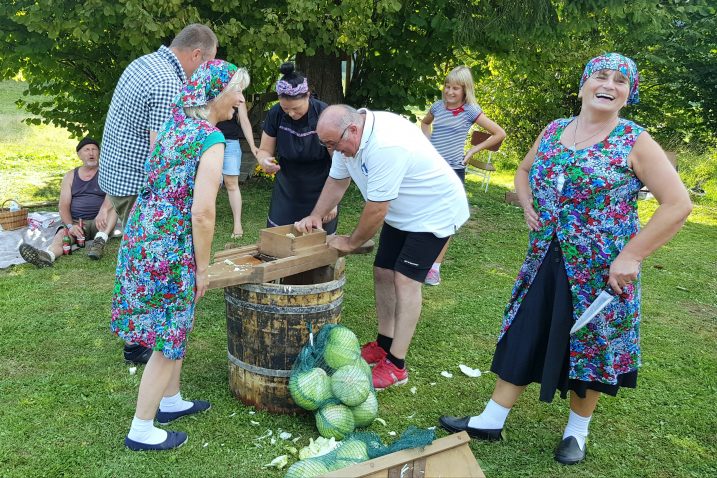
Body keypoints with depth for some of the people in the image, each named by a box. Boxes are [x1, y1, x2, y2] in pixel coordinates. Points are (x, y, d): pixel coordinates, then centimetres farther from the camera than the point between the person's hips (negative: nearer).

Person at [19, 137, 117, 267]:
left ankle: (100, 240, -47)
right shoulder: (70, 176, 12)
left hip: (100, 224, -2)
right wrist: (70, 225, -18)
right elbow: (64, 206, 4)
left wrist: (103, 210, -40)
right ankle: (48, 255, -63)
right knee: (62, 233, -30)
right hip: (76, 223, 2)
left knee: (112, 203, -29)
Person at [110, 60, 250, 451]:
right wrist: (202, 268, -10)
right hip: (169, 247, -9)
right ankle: (141, 431, 19)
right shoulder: (211, 139, -17)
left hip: (143, 232, 9)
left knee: (174, 327, 23)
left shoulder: (173, 124, 8)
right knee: (168, 338, 6)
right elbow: (202, 214, -22)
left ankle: (170, 401, 41)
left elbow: (153, 180, 12)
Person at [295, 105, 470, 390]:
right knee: (382, 272, 9)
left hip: (434, 212, -9)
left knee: (405, 280, -14)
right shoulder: (348, 136, -7)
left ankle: (396, 366, -9)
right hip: (400, 213, 9)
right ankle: (384, 345, 23)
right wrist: (315, 216, -6)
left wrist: (351, 242, -15)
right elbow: (337, 181, 6)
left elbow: (377, 209, -30)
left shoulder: (386, 146, -37)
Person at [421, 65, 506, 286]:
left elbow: (499, 134, -6)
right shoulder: (438, 106, 4)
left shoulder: (470, 111, -7)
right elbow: (425, 123, 28)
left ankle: (435, 267, 9)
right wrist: (429, 142, 11)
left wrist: (472, 151, -5)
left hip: (453, 170, -4)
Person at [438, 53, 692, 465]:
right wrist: (529, 207, 2)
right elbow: (524, 171, 21)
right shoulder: (554, 132, 4)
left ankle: (577, 431, 32)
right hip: (546, 262, 4)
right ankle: (491, 421, 23)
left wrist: (631, 255, -18)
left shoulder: (635, 142, -11)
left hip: (601, 270, -4)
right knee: (523, 338, 10)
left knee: (591, 346, 10)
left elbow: (678, 204, -14)